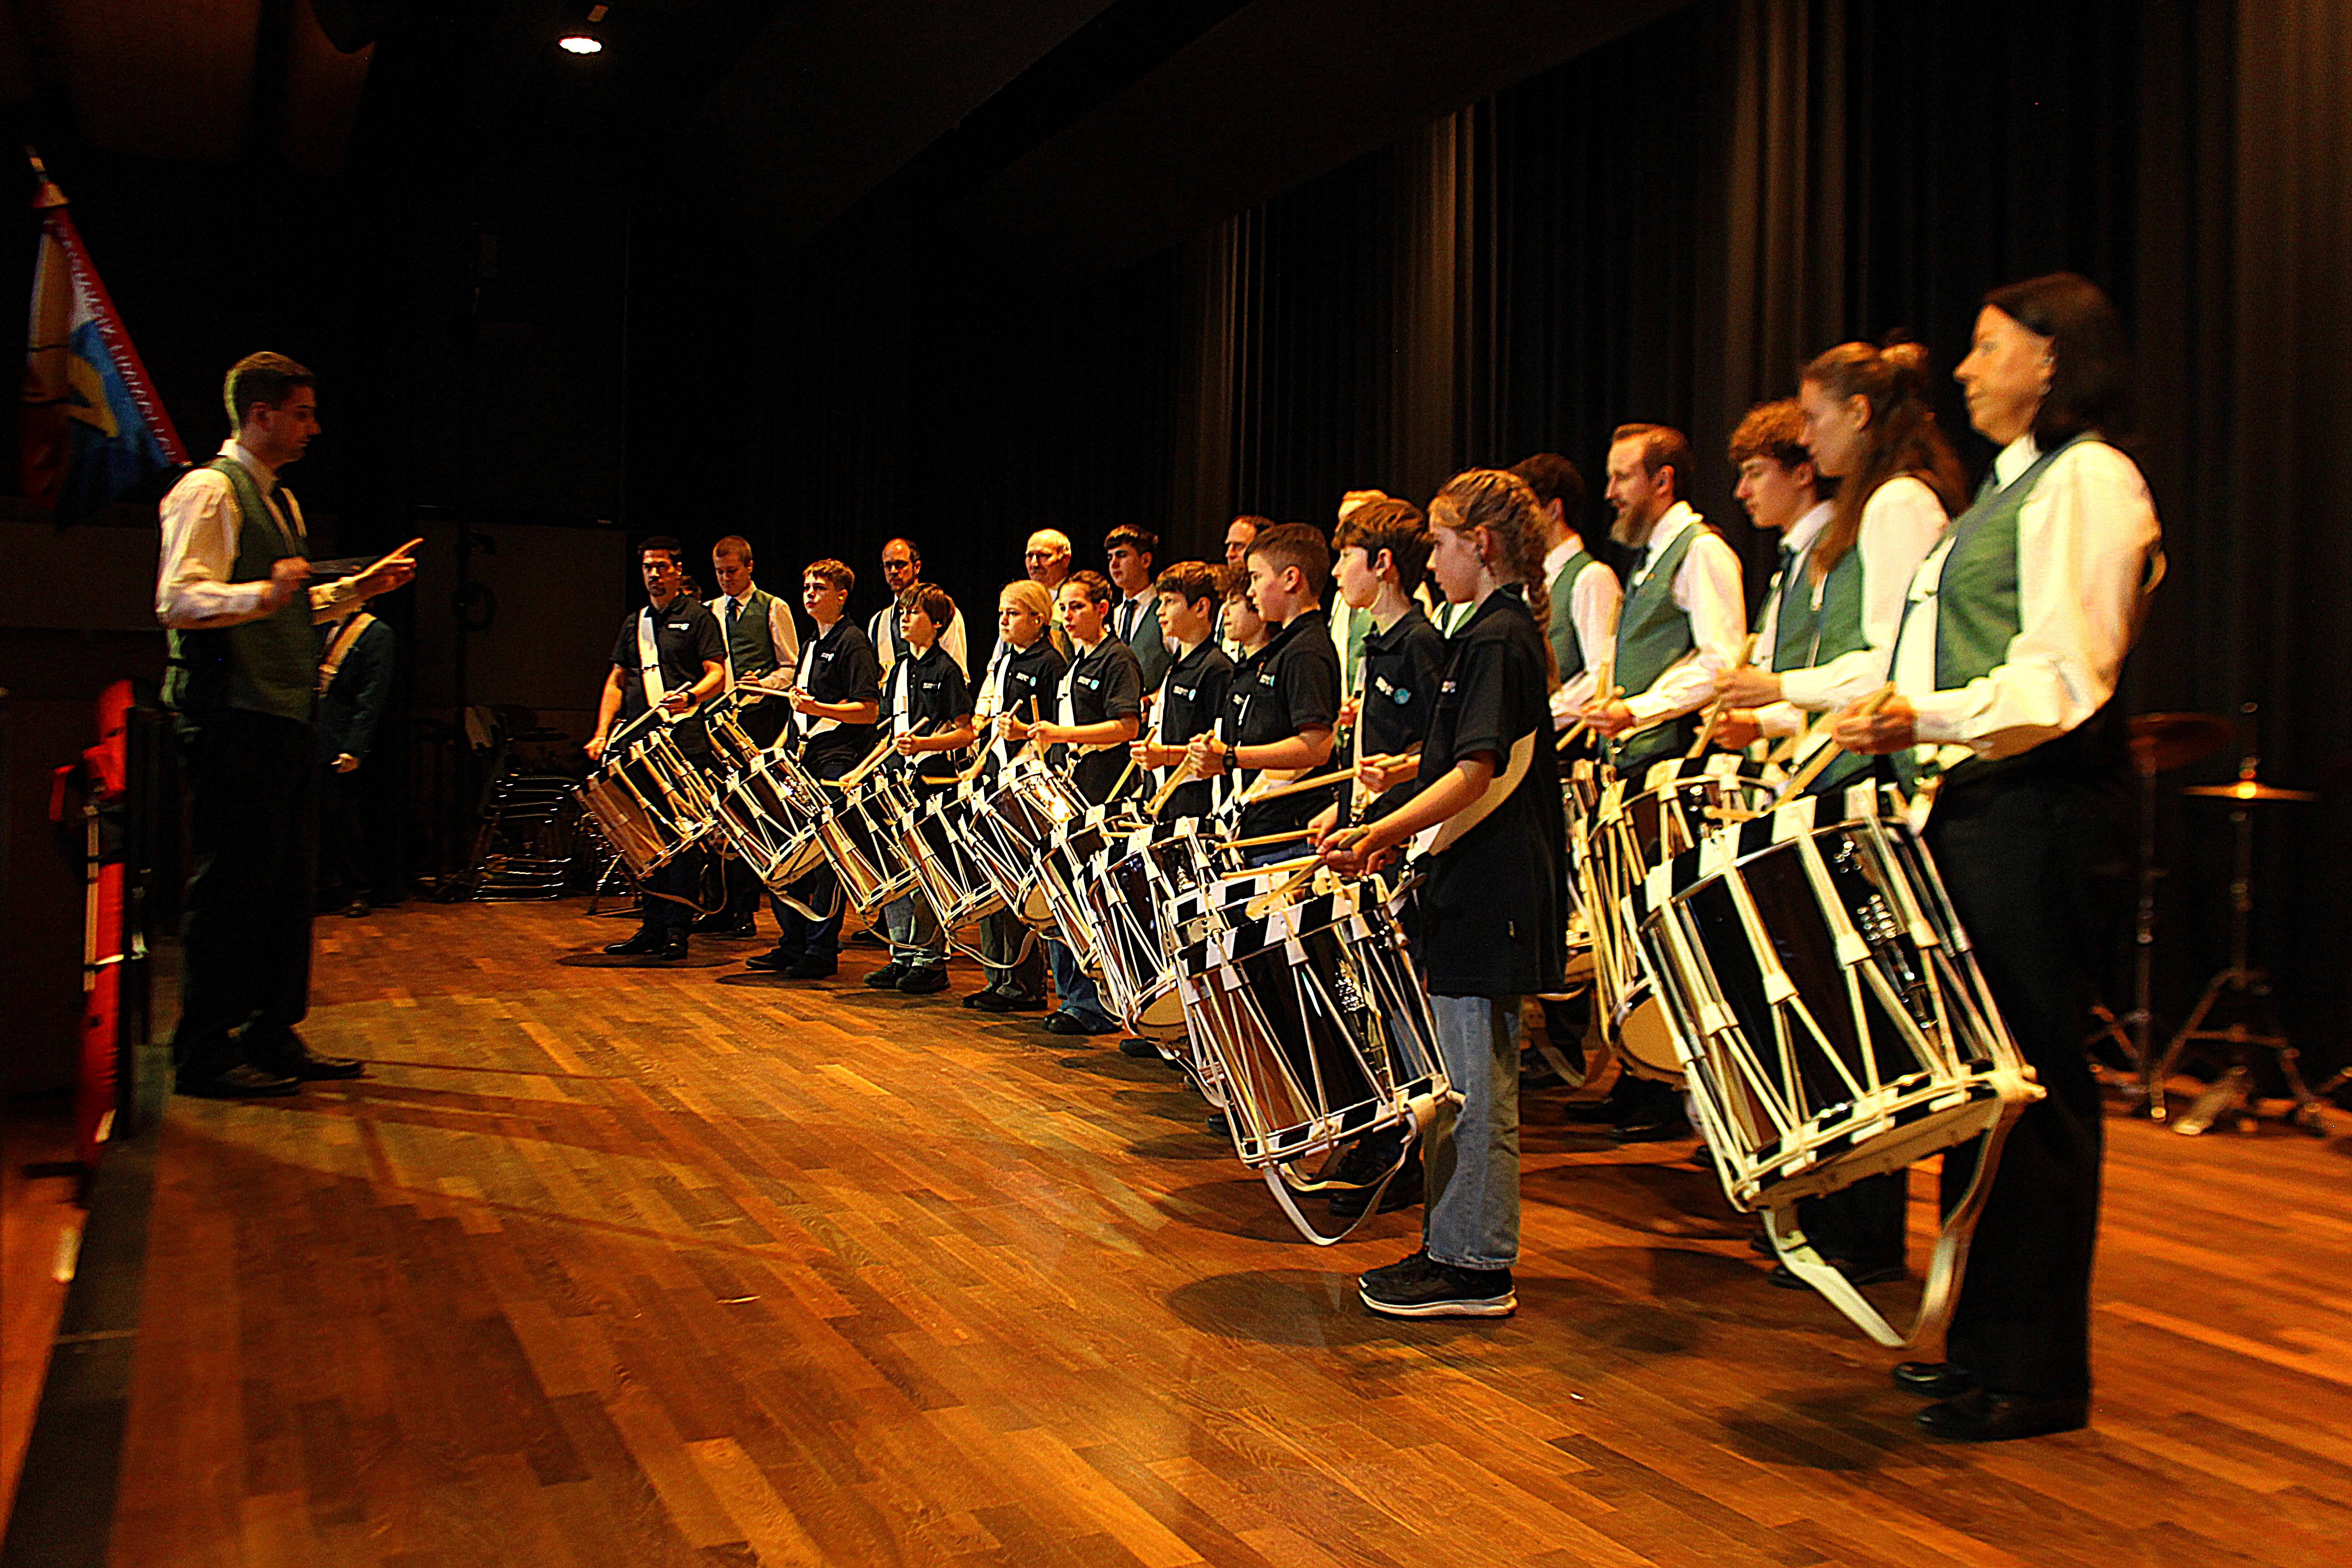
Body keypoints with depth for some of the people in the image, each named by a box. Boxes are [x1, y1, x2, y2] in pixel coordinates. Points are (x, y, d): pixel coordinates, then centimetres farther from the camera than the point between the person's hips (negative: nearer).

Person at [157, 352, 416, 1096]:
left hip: (282, 714, 10)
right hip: (232, 717, -10)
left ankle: (273, 1037, 21)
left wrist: (360, 587, 19)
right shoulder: (209, 491, -8)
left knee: (287, 881, 12)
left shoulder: (280, 500, 22)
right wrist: (265, 594, -34)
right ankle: (205, 1054, 3)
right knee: (229, 884, -6)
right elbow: (179, 602, -20)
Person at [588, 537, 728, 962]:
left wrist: (689, 696, -22)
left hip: (686, 741, -5)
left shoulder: (698, 617, 6)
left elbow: (717, 674, -2)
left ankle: (677, 931, -4)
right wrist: (602, 732, 9)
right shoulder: (634, 623, 22)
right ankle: (652, 928, 12)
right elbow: (616, 680, 21)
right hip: (638, 741, 5)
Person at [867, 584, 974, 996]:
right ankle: (902, 955, 17)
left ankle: (932, 961, 2)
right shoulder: (899, 671, 16)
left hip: (934, 781, -8)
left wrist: (923, 744, -22)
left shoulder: (945, 670, -6)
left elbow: (965, 733, -9)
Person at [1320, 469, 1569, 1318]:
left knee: (1479, 1086, -3)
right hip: (1479, 888, 11)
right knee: (1466, 1081, 15)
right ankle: (1454, 1246, 25)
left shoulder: (1496, 639, -14)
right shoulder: (1509, 629, 17)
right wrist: (1408, 771, 32)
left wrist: (1380, 833, -30)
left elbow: (1475, 774, -23)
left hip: (1488, 891, -11)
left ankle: (1478, 1271, 6)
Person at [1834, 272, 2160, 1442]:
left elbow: (2066, 678, -19)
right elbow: (1913, 664, 23)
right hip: (1978, 807, 10)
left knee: (2034, 1083, -3)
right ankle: (1986, 1339, 24)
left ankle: (2040, 1373, 9)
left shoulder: (2086, 479, -8)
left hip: (2040, 812, -10)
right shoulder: (2013, 484, 22)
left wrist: (1926, 721, -31)